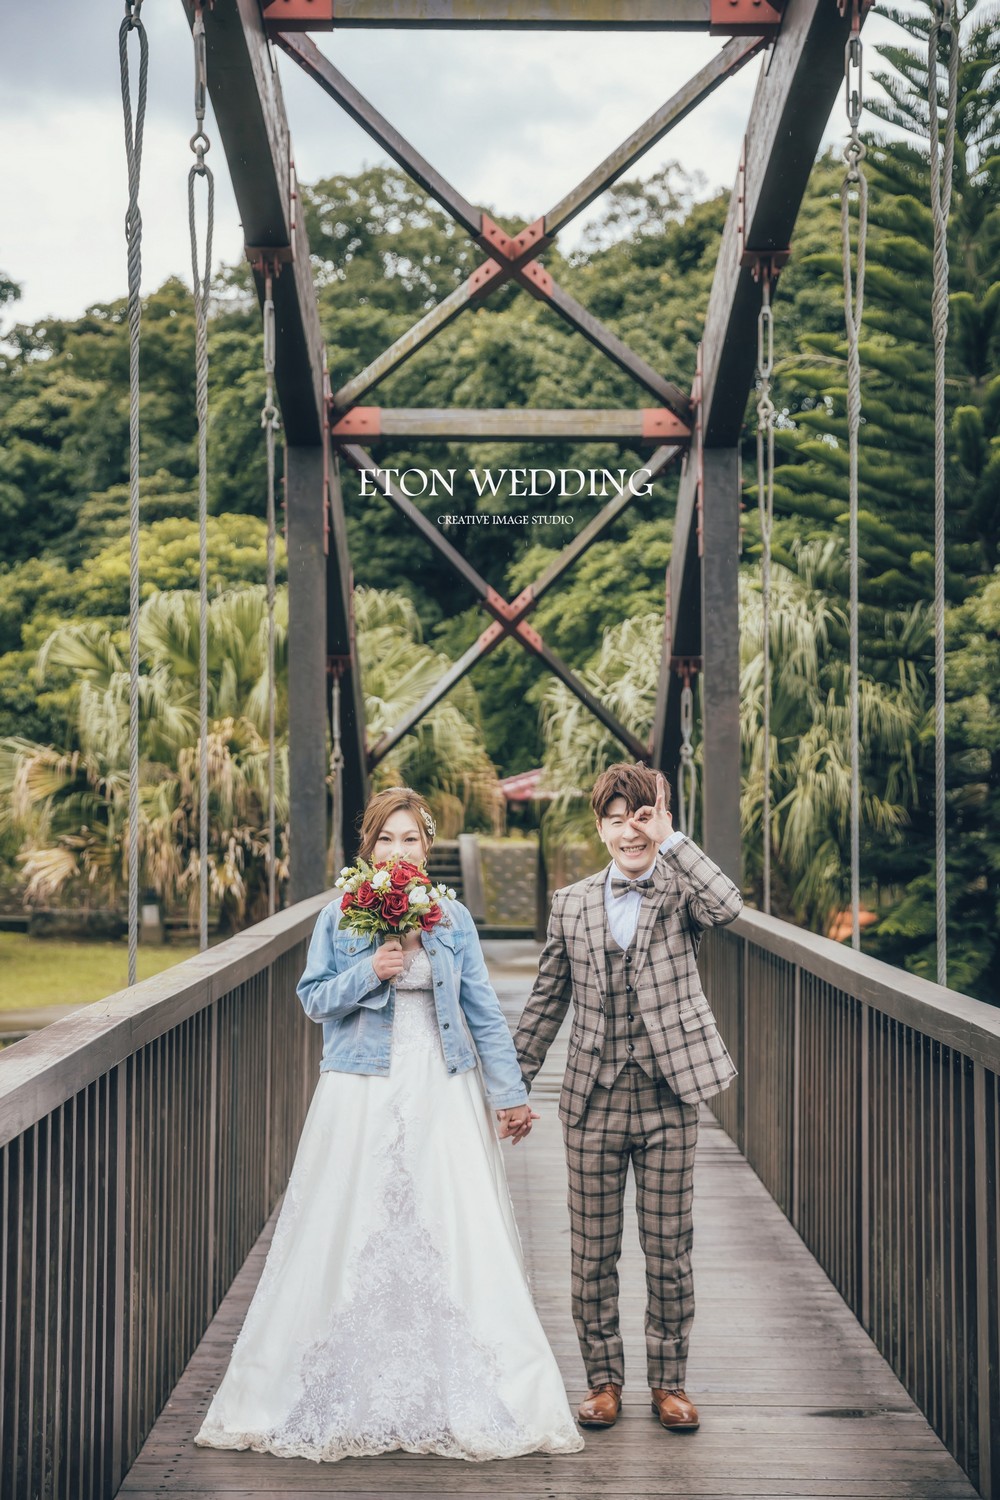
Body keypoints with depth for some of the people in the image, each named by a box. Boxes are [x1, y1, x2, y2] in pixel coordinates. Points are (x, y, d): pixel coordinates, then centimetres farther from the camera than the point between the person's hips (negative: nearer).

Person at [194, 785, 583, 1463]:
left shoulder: (454, 919, 5)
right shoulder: (340, 917, 3)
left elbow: (484, 1011, 7)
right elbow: (315, 997, 2)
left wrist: (511, 1093, 6)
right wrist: (369, 972, -14)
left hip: (442, 1095, 1)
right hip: (362, 1095, -1)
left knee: (452, 1235, 0)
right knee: (354, 1234, 2)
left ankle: (461, 1398, 11)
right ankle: (355, 1396, 15)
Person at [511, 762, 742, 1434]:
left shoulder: (682, 894, -1)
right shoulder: (571, 904, 6)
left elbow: (728, 906, -26)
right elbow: (547, 1001, 12)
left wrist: (671, 838, -20)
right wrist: (514, 1086, 12)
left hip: (669, 1101, -2)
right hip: (594, 1102, 2)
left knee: (669, 1251, 8)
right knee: (593, 1252, 9)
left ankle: (669, 1380, 24)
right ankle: (604, 1378, 24)